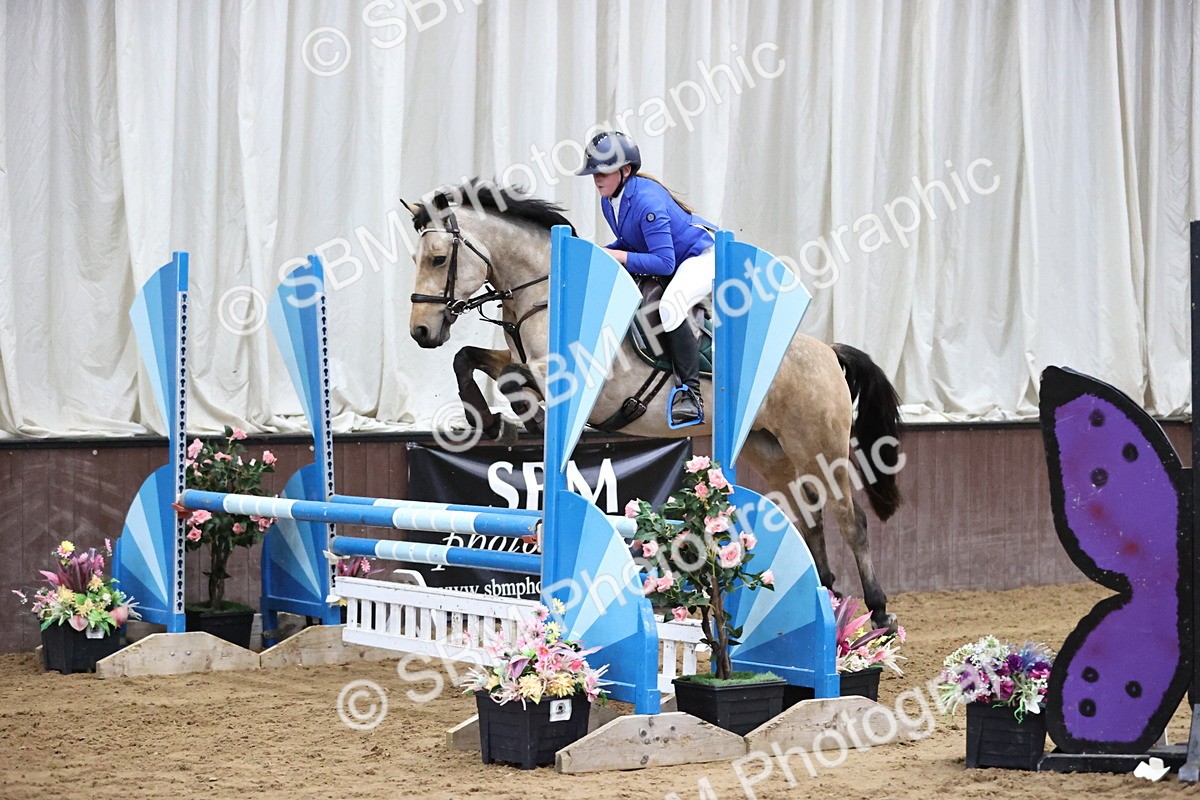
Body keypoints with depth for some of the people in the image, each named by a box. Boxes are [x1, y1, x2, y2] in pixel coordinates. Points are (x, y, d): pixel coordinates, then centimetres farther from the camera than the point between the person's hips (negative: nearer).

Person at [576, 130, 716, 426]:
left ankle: (691, 394, -29)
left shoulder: (647, 200, -30)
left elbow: (664, 262, -33)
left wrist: (617, 256, -33)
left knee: (670, 307, -35)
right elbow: (631, 242, 12)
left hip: (703, 254, -10)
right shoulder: (609, 201, -2)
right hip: (673, 262, 10)